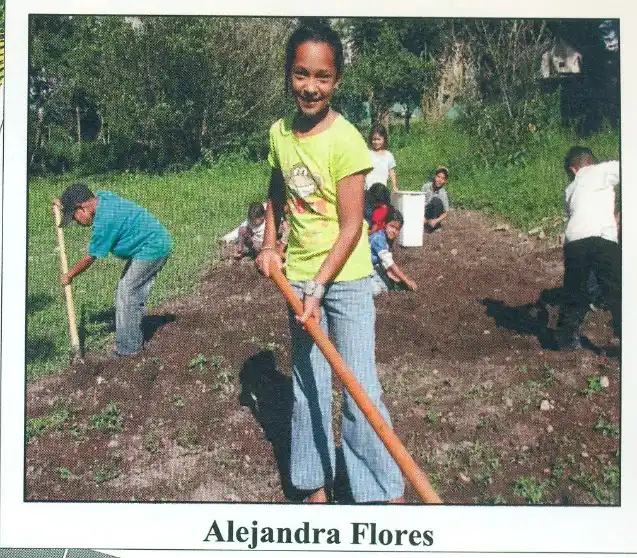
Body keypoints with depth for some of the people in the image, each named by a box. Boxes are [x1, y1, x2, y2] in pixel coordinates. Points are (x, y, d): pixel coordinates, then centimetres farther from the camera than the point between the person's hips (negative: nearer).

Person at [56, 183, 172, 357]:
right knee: (134, 296, 13)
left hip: (150, 249, -10)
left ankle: (127, 348, 3)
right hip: (158, 245, 10)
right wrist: (66, 204, 20)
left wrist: (69, 275, 1)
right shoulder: (102, 196, 2)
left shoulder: (104, 221, -25)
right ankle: (134, 341, 23)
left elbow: (90, 258, -13)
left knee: (126, 296, -5)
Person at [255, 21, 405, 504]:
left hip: (346, 279, -5)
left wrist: (319, 289, -20)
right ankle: (317, 484, 27)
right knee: (307, 386, 12)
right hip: (298, 277, 5)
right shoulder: (280, 133, 1)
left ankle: (384, 492, 12)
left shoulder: (345, 139, -16)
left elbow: (351, 226, -17)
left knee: (360, 389, -4)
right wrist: (270, 244, 6)